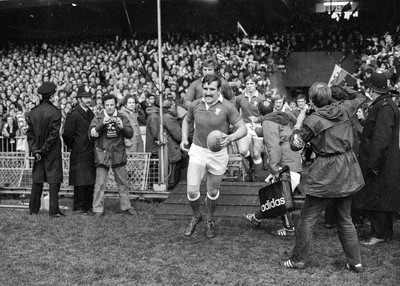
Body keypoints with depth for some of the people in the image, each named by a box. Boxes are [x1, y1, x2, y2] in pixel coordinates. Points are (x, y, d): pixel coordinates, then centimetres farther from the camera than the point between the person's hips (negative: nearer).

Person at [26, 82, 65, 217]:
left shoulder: (33, 112, 2)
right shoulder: (55, 112, -13)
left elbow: (29, 133, 2)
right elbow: (54, 134, -15)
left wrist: (35, 150, 0)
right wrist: (44, 149, -8)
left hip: (38, 151, 5)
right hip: (53, 152, -5)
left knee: (37, 180, 13)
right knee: (54, 180, 0)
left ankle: (34, 209, 19)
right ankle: (54, 210, 0)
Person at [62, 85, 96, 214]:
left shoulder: (91, 114, 14)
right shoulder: (73, 114, -10)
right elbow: (67, 134, -10)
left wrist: (93, 147, 12)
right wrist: (74, 147, -1)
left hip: (90, 153, 7)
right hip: (79, 154, -7)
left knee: (91, 182, 8)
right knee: (80, 182, -3)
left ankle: (88, 206, 17)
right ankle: (79, 207, 5)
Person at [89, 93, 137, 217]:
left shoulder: (122, 118, 7)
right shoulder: (98, 118, 3)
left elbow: (130, 134, 1)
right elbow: (92, 134, -7)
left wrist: (122, 127, -18)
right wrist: (102, 124, -21)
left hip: (118, 154, 2)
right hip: (102, 154, -2)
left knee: (122, 182, 8)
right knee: (100, 183, -4)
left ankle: (126, 206, 19)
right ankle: (98, 209, 3)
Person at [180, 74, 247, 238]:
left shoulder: (227, 107, -13)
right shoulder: (195, 105, -2)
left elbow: (243, 129, -13)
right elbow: (187, 120, 19)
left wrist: (231, 138, -33)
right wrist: (184, 138, 4)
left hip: (218, 154, -1)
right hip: (197, 151, 1)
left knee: (213, 192, 12)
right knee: (192, 190, -12)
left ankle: (210, 221, 40)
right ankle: (196, 217, 18)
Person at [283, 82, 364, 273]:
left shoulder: (312, 121, -13)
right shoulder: (343, 113, 3)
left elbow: (295, 145, -5)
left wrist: (298, 124, 7)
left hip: (327, 174, -6)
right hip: (348, 170, 6)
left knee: (307, 218, 6)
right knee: (345, 218, 17)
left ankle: (298, 260, 14)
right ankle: (355, 262, 21)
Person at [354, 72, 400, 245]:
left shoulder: (384, 107, -19)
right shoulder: (382, 105, 13)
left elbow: (381, 139, -25)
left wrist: (374, 164, -25)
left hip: (381, 164, -10)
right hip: (385, 164, 10)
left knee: (375, 198, -3)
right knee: (381, 198, 16)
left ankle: (379, 235, 5)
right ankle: (386, 231, 26)